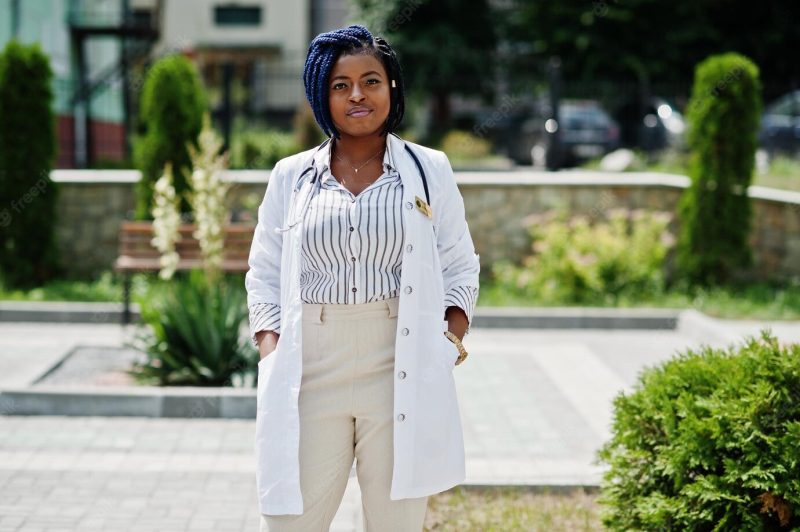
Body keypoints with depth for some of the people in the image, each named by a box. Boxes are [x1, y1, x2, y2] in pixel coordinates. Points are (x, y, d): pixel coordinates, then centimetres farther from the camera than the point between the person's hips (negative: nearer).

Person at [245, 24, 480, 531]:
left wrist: (453, 337, -5)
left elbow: (460, 270, 11)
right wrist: (271, 356, -2)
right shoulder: (291, 177, 10)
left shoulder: (429, 170, 8)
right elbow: (264, 276, 11)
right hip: (310, 373, 1)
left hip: (401, 374, -1)